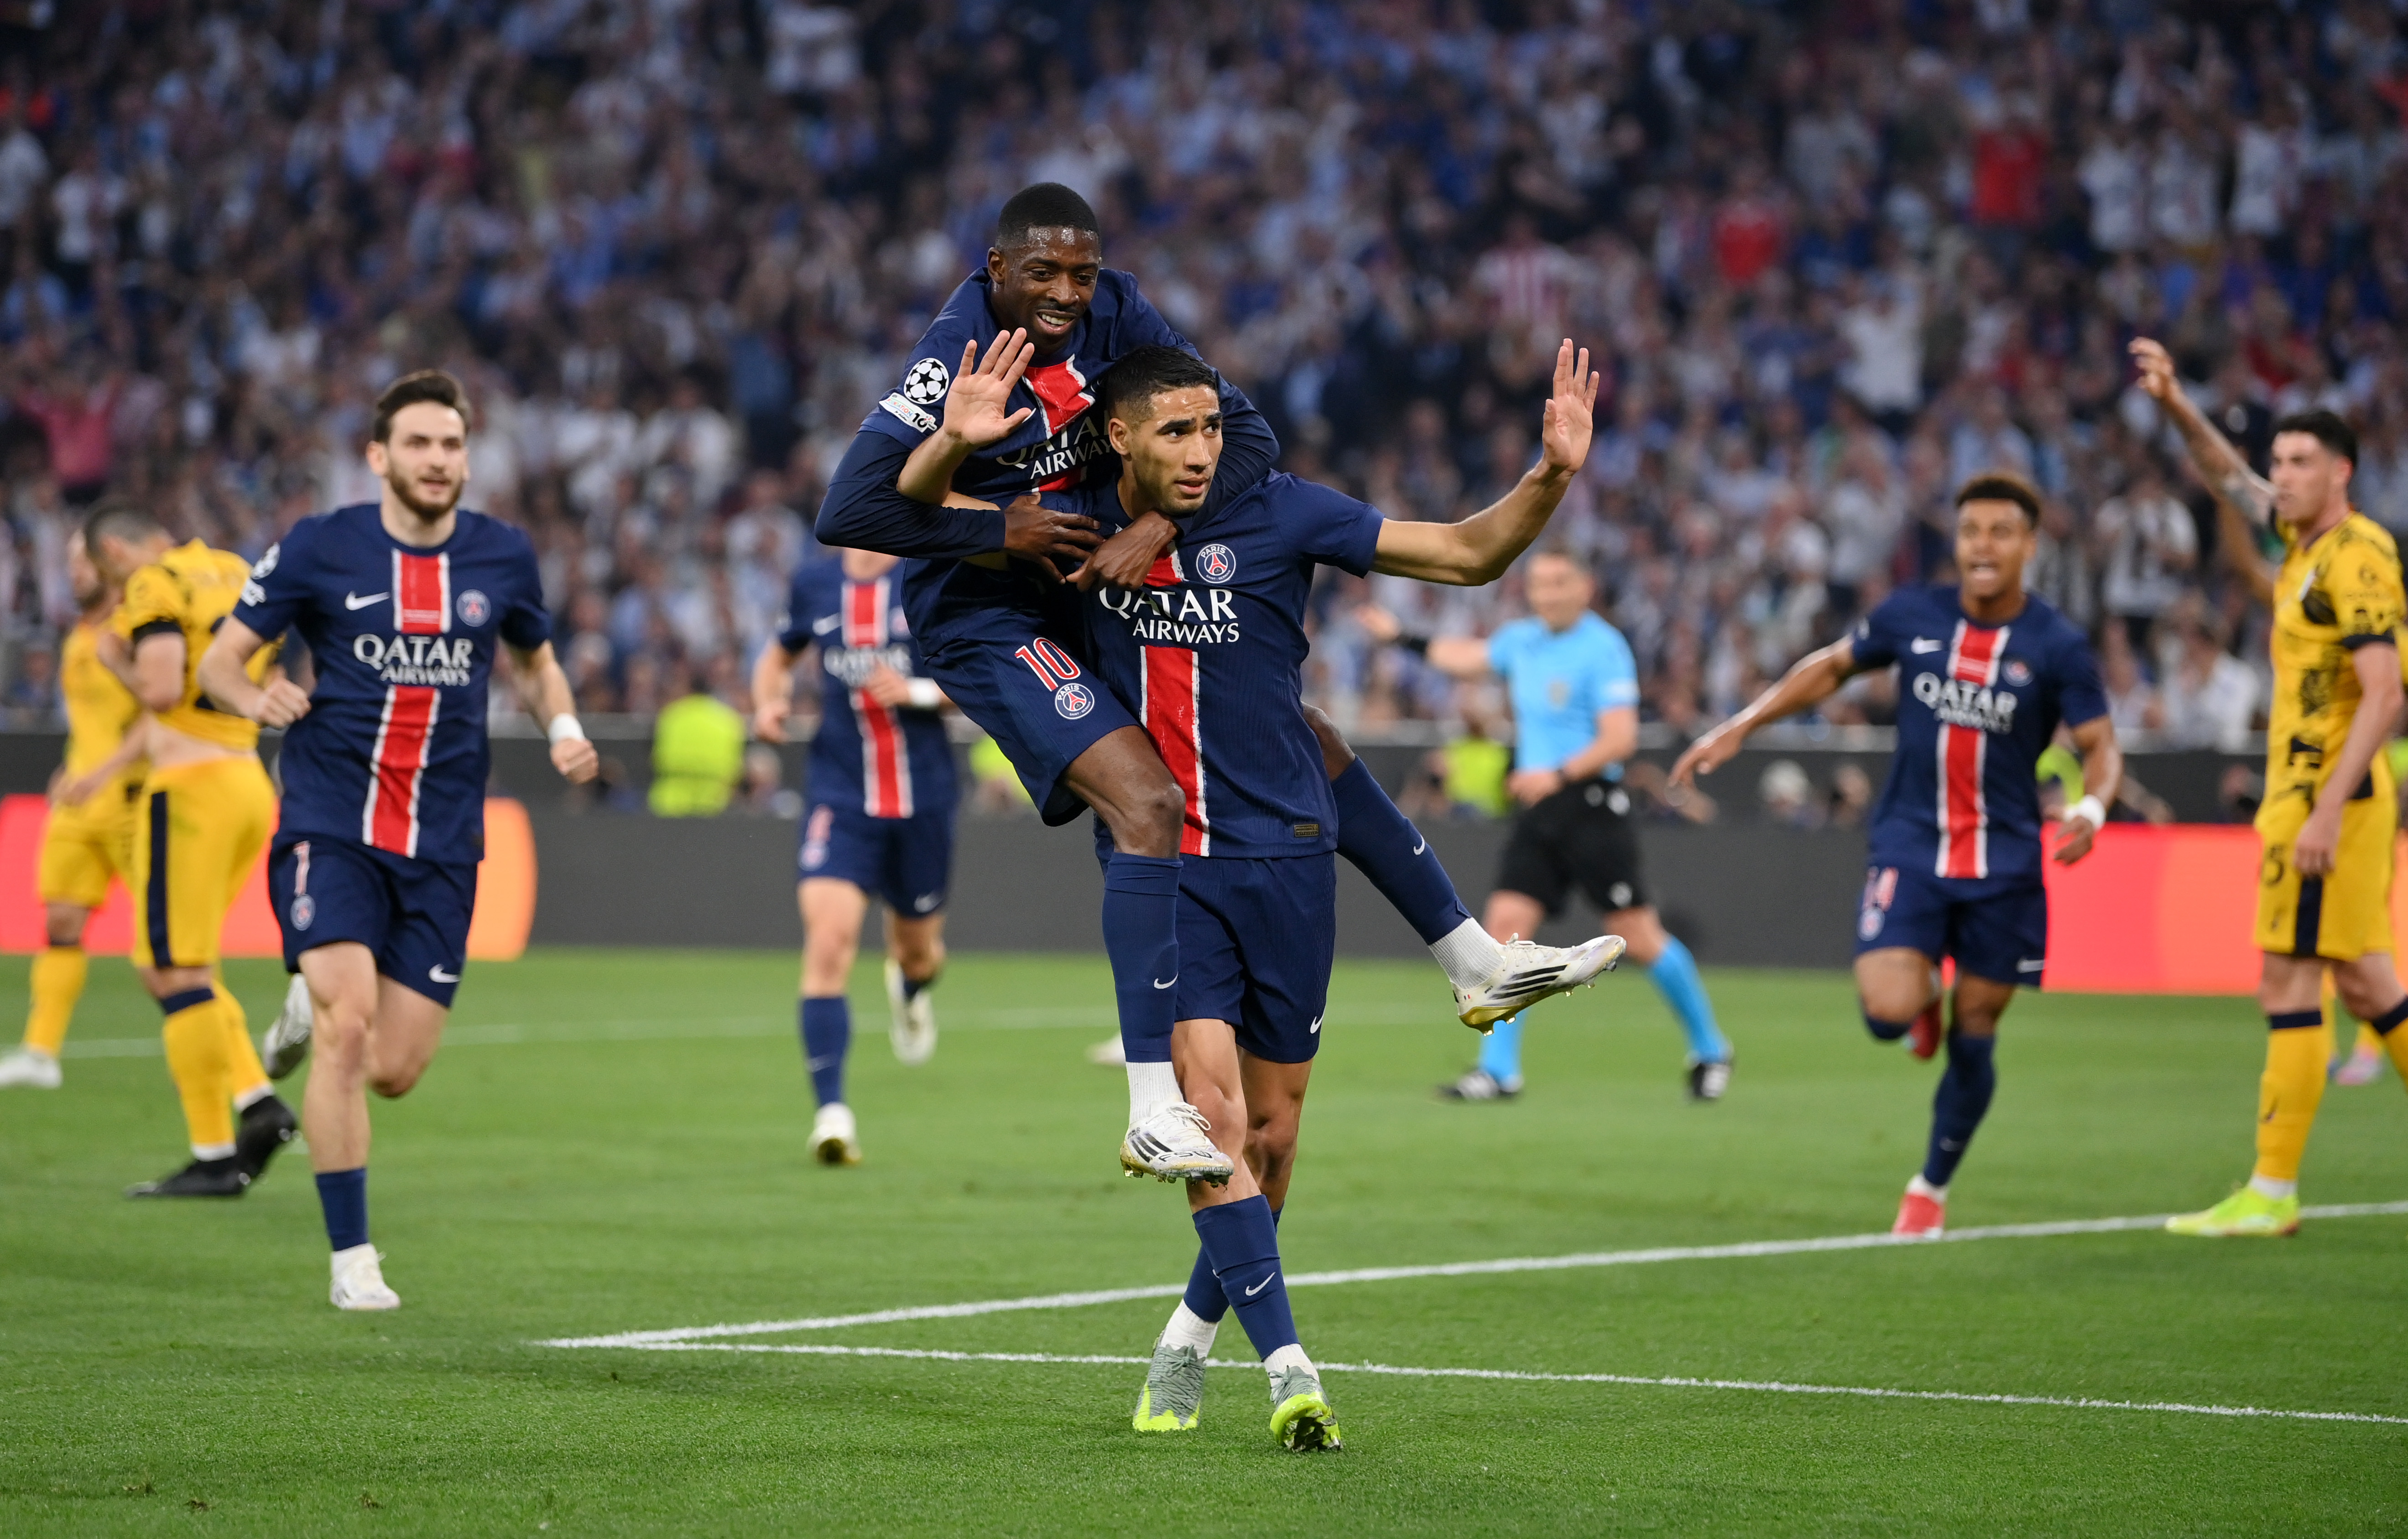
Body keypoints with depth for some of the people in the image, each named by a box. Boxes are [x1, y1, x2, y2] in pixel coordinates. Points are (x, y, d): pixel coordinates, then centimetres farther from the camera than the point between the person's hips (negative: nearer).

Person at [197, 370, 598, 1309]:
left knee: (394, 1071, 0)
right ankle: (351, 1257, -7)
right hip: (329, 828, -3)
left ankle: (313, 1006, 36)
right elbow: (220, 658, 4)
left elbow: (536, 664, 22)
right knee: (348, 1031, -19)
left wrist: (564, 730, 1)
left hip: (442, 845, 3)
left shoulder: (503, 558, 5)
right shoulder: (319, 548, -3)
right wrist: (256, 698, -19)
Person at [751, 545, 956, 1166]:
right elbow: (779, 653, 23)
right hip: (839, 795, 0)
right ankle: (832, 1112, -19)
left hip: (921, 797, 0)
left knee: (917, 947, 16)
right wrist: (767, 703, 2)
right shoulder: (814, 584, 4)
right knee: (828, 939, -19)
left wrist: (917, 692, -18)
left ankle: (912, 982, 58)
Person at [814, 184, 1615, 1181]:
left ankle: (1475, 965, 22)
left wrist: (1157, 529, -25)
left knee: (1309, 741, 9)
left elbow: (1246, 435, -9)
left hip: (1101, 589, 8)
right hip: (987, 623, -8)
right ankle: (1154, 1110, -29)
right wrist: (1002, 532, -25)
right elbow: (847, 512, -29)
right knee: (1147, 802, -27)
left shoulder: (1111, 312, -5)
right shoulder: (956, 356, -22)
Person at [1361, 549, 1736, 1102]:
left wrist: (1560, 775, -24)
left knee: (1637, 934, -6)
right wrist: (1403, 638, 39)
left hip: (1591, 805, -7)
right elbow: (1469, 657, 35)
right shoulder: (1521, 639, 12)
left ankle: (1710, 1051, 11)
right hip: (1537, 810, 7)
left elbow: (1620, 739, -16)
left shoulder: (1604, 648, -10)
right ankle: (1498, 1071, -4)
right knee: (1506, 922, -5)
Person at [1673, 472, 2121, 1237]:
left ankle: (1931, 1188, 28)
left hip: (2004, 864, 0)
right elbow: (1831, 667, 15)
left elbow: (2101, 748, -3)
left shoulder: (2057, 646, -7)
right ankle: (1923, 1002, 20)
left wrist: (2091, 807, -26)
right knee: (1888, 1012, -20)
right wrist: (1737, 728, 11)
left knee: (1973, 1038, 5)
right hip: (1908, 849, 0)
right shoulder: (1912, 617, -1)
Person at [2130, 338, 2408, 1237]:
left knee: (2290, 986, -6)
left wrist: (2326, 811, -26)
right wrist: (2177, 408, 11)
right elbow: (2229, 478, 27)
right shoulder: (2304, 540, 11)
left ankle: (2273, 1194, -4)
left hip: (2331, 793, -9)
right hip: (2316, 791, 9)